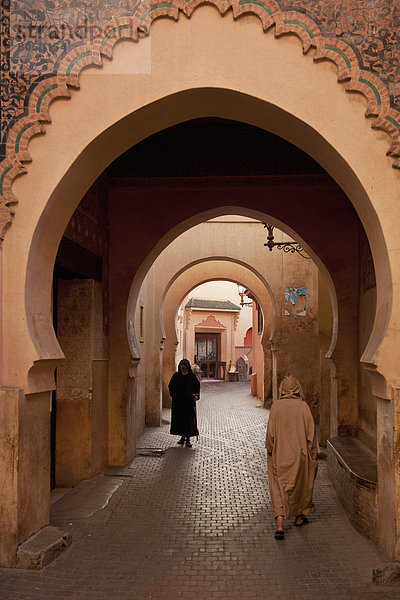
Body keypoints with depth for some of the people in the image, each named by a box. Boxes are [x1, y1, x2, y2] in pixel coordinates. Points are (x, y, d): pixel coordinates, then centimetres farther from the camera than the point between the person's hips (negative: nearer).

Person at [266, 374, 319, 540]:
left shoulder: (276, 406, -7)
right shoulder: (303, 406, -8)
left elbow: (271, 431, -4)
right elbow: (311, 431, -4)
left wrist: (270, 450, 10)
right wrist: (314, 453, 5)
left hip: (280, 453, -1)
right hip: (300, 453, 1)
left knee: (279, 487, 2)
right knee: (301, 483, 20)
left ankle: (280, 524, -11)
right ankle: (299, 517, 33)